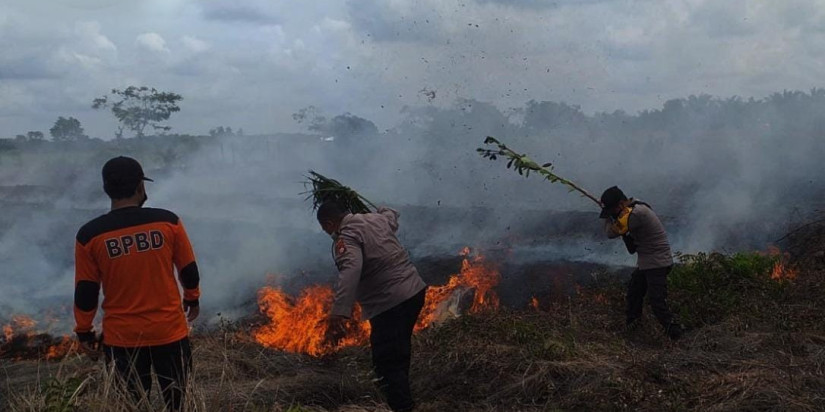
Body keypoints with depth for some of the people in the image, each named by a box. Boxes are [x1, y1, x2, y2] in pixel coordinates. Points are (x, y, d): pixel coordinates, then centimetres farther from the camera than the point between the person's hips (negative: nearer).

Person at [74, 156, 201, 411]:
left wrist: (84, 331, 11)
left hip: (122, 337, 0)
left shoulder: (90, 235, -9)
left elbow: (86, 292, -3)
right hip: (169, 331, 0)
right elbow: (189, 270, 2)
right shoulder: (168, 221, -9)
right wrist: (192, 299, 21)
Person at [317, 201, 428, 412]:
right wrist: (384, 210, 62)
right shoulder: (375, 218, 12)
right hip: (415, 290, 10)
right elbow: (391, 215, 37)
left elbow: (350, 271, -33)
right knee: (399, 352, 26)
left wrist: (339, 314, -43)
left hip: (391, 304, -10)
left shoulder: (346, 238, -14)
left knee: (387, 364, -7)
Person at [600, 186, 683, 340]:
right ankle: (631, 327, 36)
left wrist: (609, 217, -3)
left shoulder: (635, 213, -26)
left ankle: (675, 335, -6)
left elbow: (611, 232, -19)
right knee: (633, 293, 22)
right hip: (646, 262, 11)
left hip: (656, 263, -11)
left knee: (657, 302, -11)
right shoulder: (636, 207, 7)